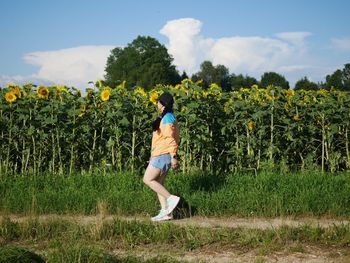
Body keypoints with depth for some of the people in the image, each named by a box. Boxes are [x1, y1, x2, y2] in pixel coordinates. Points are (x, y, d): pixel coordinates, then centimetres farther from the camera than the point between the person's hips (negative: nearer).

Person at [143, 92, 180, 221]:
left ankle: (171, 198, -10)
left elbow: (170, 138, -18)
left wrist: (173, 157, -22)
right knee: (158, 183, 7)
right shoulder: (168, 117, 18)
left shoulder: (167, 118, -13)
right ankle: (165, 212, 4)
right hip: (160, 154, 10)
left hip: (163, 155, -10)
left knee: (148, 179, -9)